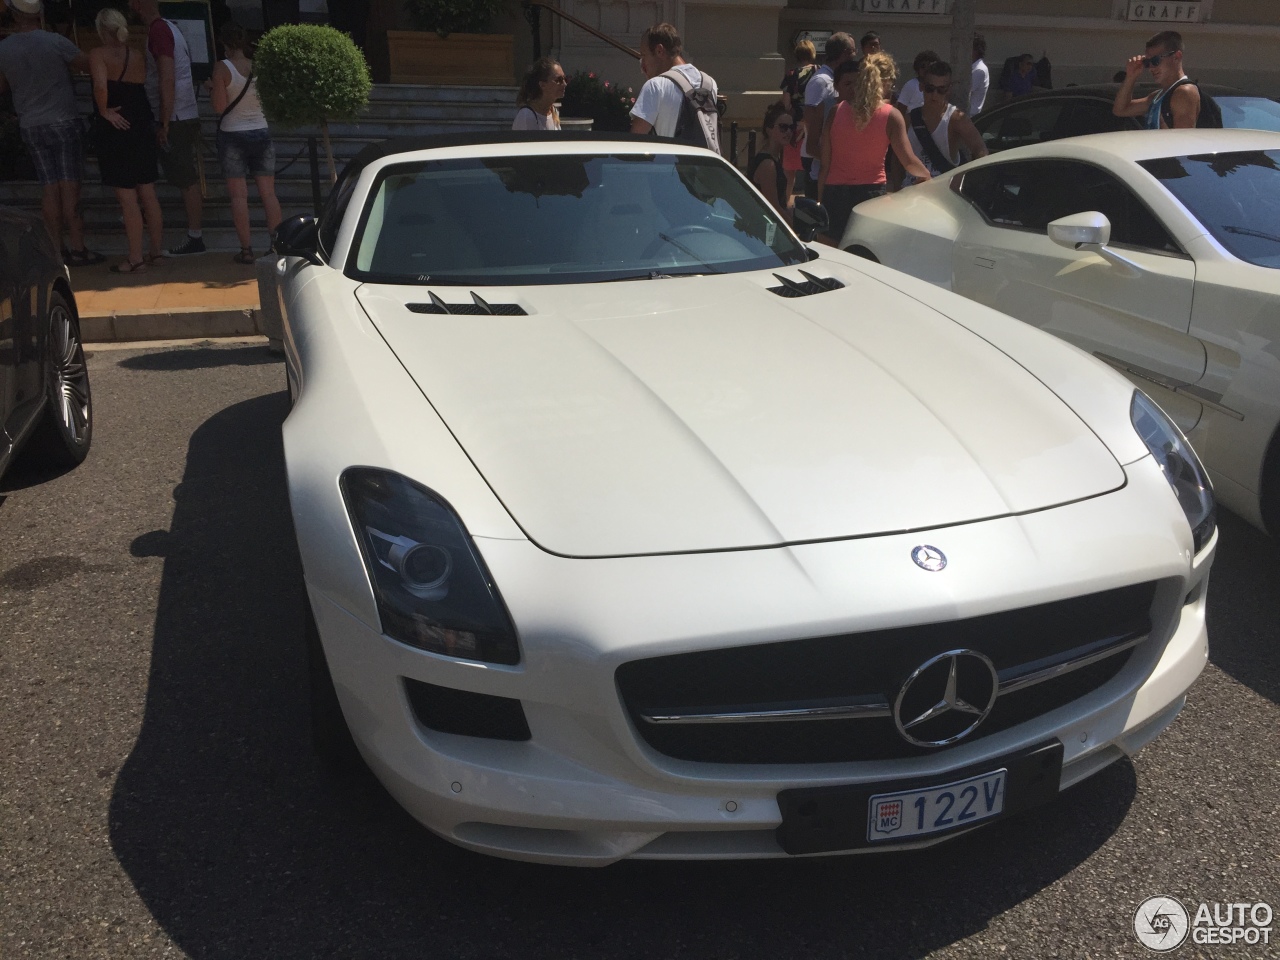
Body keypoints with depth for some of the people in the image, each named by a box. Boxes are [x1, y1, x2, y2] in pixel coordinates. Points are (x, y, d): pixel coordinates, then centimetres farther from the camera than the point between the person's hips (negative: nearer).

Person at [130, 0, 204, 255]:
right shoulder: (169, 27, 15)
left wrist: (164, 124, -18)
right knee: (187, 179, 14)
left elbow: (167, 81, -20)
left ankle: (195, 238, 0)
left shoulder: (158, 31, -13)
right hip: (187, 116, 9)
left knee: (186, 180, -5)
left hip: (175, 119, -9)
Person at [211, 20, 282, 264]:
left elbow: (219, 107, -13)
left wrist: (211, 89, 5)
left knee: (238, 195, 1)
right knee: (268, 193, 6)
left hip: (233, 136, -3)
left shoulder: (222, 68, -10)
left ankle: (246, 249, -1)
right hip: (262, 133, 3)